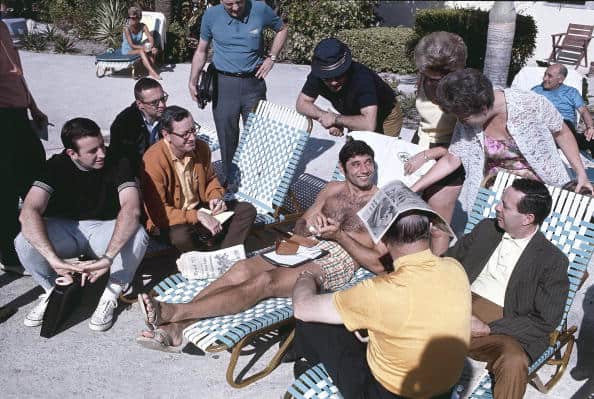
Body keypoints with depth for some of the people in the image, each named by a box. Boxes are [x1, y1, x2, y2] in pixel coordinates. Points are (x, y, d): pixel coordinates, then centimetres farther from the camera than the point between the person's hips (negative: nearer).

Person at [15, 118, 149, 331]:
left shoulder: (118, 163, -19)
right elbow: (29, 212, -29)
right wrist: (54, 260, -44)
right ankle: (52, 290, 1)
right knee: (24, 243, -29)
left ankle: (111, 295, -11)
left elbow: (131, 209, -34)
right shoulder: (57, 165, -16)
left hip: (105, 229, -1)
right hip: (64, 229, 1)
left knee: (137, 235, -33)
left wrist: (107, 258, -48)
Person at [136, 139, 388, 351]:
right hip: (306, 247, 6)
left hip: (340, 259, -6)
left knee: (264, 281, -29)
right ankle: (175, 328, -30)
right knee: (242, 269, -22)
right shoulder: (333, 189, 22)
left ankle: (173, 312, -38)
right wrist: (309, 223, -6)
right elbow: (299, 227, 18)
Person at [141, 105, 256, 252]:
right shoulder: (153, 160, -23)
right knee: (180, 236, -40)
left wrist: (215, 196, -6)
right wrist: (197, 216, -30)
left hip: (200, 209, 6)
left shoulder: (201, 147, -5)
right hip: (169, 221, -6)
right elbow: (158, 212, -24)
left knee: (247, 210, -7)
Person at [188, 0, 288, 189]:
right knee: (227, 137, 5)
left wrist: (271, 57, 3)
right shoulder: (211, 15, -3)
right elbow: (201, 51, 8)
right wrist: (193, 81, 1)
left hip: (254, 83, 0)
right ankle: (230, 183, 19)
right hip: (224, 84, 0)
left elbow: (282, 29, 13)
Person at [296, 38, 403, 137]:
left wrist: (336, 119, -37)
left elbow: (369, 125, -49)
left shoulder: (362, 77, -40)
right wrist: (325, 117, -30)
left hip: (386, 118, -5)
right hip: (357, 116, 5)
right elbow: (301, 104, -14)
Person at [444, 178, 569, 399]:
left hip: (501, 328, -4)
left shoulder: (553, 260, -2)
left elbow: (545, 322, -5)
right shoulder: (486, 228, 11)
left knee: (514, 363, -36)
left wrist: (488, 329, -12)